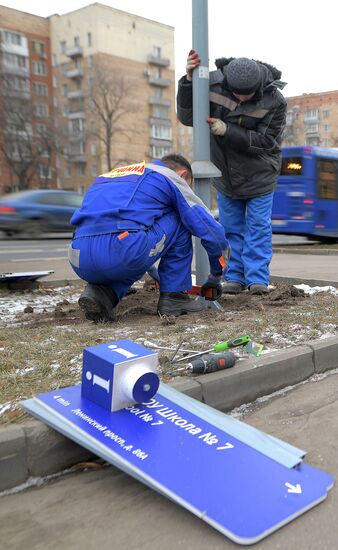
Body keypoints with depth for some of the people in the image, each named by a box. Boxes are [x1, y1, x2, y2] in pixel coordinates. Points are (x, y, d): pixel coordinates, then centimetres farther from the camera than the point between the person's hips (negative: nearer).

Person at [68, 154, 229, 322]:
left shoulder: (115, 173, 37)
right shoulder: (171, 179, 18)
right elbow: (213, 232, 16)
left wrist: (152, 272, 57)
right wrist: (215, 278, 33)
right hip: (123, 253, -6)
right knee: (180, 220, 19)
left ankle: (100, 292, 11)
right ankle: (174, 296, 19)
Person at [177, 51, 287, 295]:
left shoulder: (274, 100, -20)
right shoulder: (213, 83, -16)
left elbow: (267, 141, -21)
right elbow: (187, 117, -12)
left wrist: (228, 131, -32)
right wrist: (189, 80, -28)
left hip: (259, 174, -2)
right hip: (226, 171, 2)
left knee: (258, 227, -1)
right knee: (231, 227, 6)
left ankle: (258, 279, 6)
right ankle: (235, 277, 15)